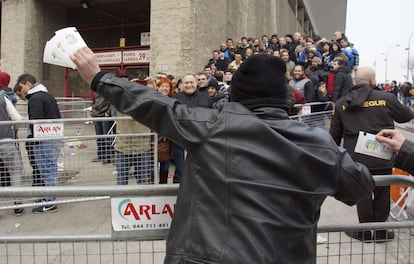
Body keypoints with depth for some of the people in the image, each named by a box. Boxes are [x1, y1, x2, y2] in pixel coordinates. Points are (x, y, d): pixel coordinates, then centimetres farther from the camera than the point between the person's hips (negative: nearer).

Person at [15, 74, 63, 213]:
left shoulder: (35, 99, -11)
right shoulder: (48, 96, 19)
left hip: (44, 140, -10)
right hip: (56, 138, 10)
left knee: (47, 172, -4)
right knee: (51, 170, 16)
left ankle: (49, 204, 3)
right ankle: (49, 197, 27)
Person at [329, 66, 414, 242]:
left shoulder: (341, 104, 2)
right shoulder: (386, 98, -6)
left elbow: (334, 135, 6)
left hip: (356, 158, 1)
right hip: (382, 158, -1)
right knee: (382, 194, 14)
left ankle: (365, 232, 23)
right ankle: (381, 232, 27)